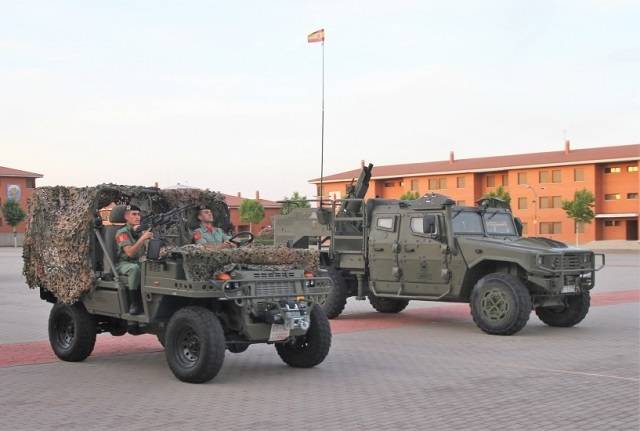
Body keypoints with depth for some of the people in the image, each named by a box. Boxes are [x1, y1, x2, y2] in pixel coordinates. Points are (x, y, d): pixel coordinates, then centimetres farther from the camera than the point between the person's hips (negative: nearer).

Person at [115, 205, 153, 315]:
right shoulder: (122, 232, -10)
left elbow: (144, 253, 8)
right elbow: (130, 253, -24)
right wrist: (142, 238, -32)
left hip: (138, 262, 5)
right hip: (123, 264, -5)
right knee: (135, 268, -39)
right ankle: (134, 304, -30)